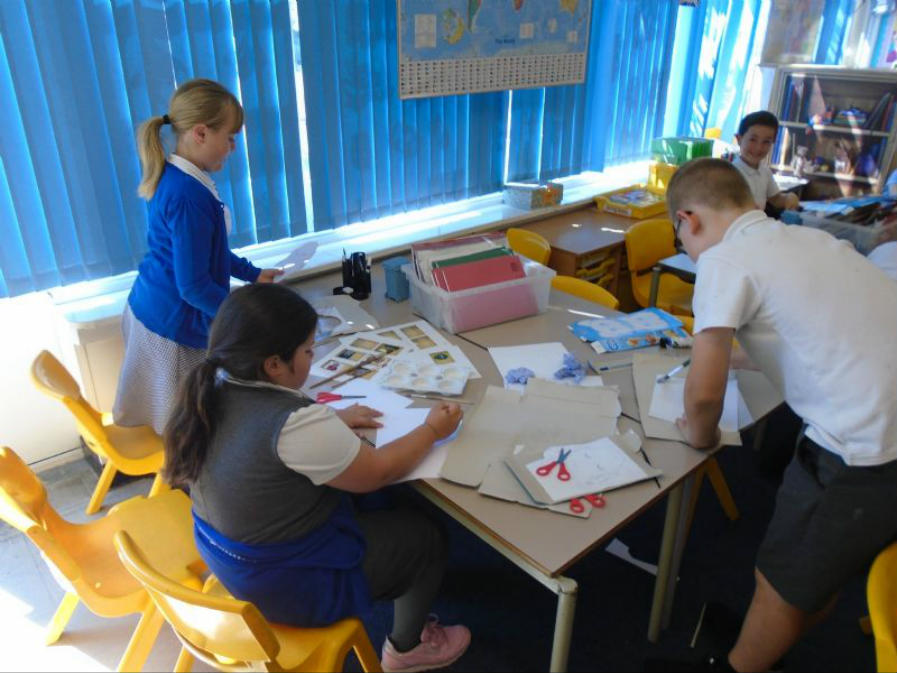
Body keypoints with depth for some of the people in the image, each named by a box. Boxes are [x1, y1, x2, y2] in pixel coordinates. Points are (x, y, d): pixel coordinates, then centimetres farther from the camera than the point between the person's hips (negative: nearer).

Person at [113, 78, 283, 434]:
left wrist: (252, 273, 17)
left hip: (152, 309, 9)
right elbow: (194, 286, -25)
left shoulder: (174, 178, 3)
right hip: (173, 325, -9)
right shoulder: (189, 196, -27)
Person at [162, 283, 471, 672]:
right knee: (427, 537, 11)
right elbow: (376, 473, -18)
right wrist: (432, 430, -4)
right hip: (288, 585, -7)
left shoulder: (211, 390, -11)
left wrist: (333, 422, 9)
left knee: (367, 507, 23)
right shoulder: (296, 425, -34)